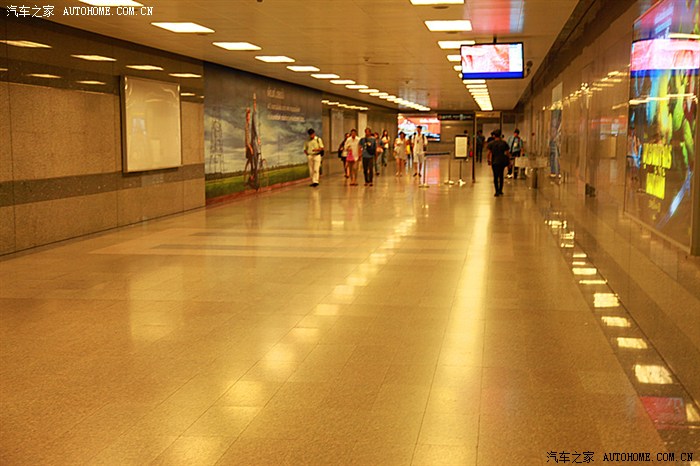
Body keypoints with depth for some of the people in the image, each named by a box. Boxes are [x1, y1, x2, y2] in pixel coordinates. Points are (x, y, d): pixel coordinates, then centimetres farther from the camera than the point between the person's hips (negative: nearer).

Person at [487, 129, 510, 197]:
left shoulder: (491, 143, -5)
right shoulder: (504, 143, 0)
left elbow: (489, 153, -8)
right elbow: (507, 153, 0)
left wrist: (488, 160, 6)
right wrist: (509, 160, 11)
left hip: (495, 162, -2)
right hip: (502, 161, 2)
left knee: (495, 177, 3)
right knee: (501, 176, 18)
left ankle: (497, 192, -2)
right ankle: (500, 190, 22)